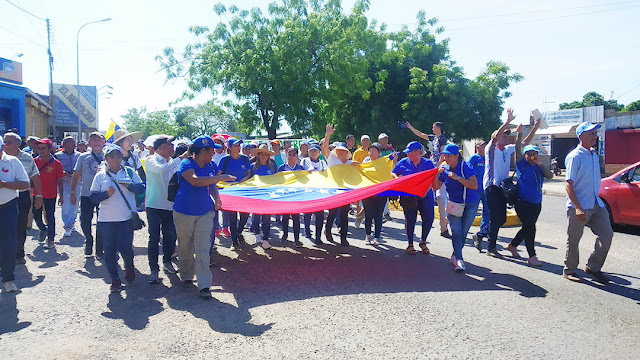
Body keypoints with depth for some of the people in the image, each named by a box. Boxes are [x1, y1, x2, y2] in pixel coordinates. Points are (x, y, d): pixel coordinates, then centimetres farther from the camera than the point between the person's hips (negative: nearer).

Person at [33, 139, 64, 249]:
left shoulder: (56, 164, -9)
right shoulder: (35, 161, -1)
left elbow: (59, 181, -4)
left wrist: (61, 196, -4)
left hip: (50, 195, -3)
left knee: (50, 217, 0)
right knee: (36, 215, 12)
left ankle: (51, 240, 8)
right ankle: (43, 229, 42)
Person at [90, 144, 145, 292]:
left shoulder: (129, 172, 8)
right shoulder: (100, 176, 7)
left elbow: (142, 187, 4)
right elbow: (93, 197, 3)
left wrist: (130, 186, -13)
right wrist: (107, 194, -14)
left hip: (126, 218, -1)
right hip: (106, 219, 1)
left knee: (125, 247, -8)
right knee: (110, 250, 4)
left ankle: (129, 267, 25)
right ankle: (115, 280, 18)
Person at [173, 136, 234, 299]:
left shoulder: (210, 165, 5)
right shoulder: (186, 164, -15)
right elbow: (195, 181, -33)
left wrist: (216, 198, -2)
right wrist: (220, 178, -32)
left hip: (205, 213, 4)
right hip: (184, 213, -4)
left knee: (203, 249, -3)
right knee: (186, 247, 11)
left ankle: (204, 285, -1)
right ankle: (186, 276, 35)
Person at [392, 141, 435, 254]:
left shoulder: (428, 163, 1)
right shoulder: (403, 162, 4)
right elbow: (393, 173, 13)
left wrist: (425, 191, -18)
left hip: (425, 196, 0)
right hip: (408, 196, 0)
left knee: (428, 219, -3)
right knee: (410, 220, 1)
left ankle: (423, 242, 19)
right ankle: (410, 244, 15)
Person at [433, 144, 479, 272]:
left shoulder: (465, 167, -15)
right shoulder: (444, 169, -1)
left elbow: (475, 186, -25)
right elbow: (436, 187, -2)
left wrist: (457, 177, -29)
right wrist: (436, 174, -18)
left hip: (470, 205, -2)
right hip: (453, 204, 3)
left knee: (463, 232, 5)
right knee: (456, 231, -9)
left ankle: (455, 256, 22)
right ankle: (459, 259, -8)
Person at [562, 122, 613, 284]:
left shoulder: (594, 155, 13)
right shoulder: (575, 156, -12)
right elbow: (569, 185, -17)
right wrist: (578, 208, -24)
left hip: (596, 204, 8)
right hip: (579, 206, -8)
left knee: (607, 234, 5)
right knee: (573, 239, 3)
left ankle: (593, 267, 20)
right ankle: (569, 270, 18)